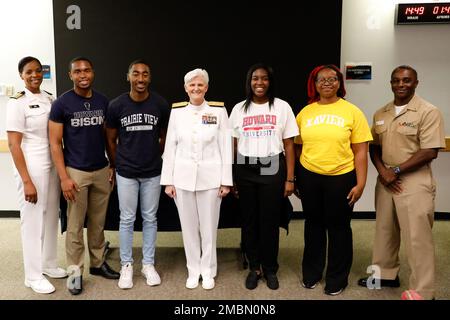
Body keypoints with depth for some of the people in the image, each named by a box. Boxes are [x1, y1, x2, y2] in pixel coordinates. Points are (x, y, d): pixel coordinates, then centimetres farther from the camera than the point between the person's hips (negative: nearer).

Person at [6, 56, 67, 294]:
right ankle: (33, 276, 18)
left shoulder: (50, 99, 8)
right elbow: (14, 144, -12)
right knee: (33, 219, 4)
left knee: (51, 216, 14)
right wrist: (27, 181, -16)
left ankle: (49, 265, 31)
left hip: (53, 165, 6)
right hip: (32, 167, -6)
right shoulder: (18, 103, -10)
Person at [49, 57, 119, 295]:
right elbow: (55, 143, -7)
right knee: (75, 226, 6)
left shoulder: (103, 101, 5)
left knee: (98, 222, 14)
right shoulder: (61, 103, -7)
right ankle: (75, 271, 19)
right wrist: (64, 177, -12)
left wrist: (113, 166, 5)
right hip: (76, 172, -3)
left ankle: (98, 263, 29)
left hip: (102, 171, 4)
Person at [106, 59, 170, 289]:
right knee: (127, 219, 8)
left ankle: (148, 264, 25)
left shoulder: (161, 104, -5)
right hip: (126, 173, -1)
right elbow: (111, 139, 5)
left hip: (153, 173, 1)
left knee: (150, 218, 10)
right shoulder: (116, 105, -6)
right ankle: (126, 265, 23)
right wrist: (116, 165, 10)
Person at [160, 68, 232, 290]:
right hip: (183, 177, 2)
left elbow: (226, 147, -2)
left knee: (209, 227, 8)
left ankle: (208, 271, 26)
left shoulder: (219, 110, -3)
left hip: (210, 177, -2)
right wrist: (168, 180, 1)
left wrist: (226, 180, -4)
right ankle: (193, 270, 28)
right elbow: (170, 147, 3)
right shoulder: (177, 111, 2)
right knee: (189, 227, 11)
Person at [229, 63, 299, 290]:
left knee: (270, 221, 4)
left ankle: (270, 269, 23)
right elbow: (233, 146, 7)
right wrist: (230, 177, 3)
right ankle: (254, 267, 26)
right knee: (249, 220, 8)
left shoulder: (282, 107, 1)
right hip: (245, 171, 2)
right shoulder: (239, 109, 6)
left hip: (273, 170, -1)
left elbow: (289, 146, 1)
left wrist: (289, 179, -3)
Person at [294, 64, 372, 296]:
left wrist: (360, 184, -8)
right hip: (309, 177, 2)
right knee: (313, 225, 16)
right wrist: (293, 178, 6)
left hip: (341, 178, -2)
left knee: (338, 227, 10)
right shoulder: (305, 112, 3)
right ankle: (311, 273, 34)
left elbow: (360, 151, -4)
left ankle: (337, 279, 28)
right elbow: (297, 147, 8)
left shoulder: (352, 112, -3)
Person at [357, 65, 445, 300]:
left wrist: (396, 171, -14)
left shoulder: (428, 112, -9)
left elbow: (430, 152, -14)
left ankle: (422, 292, 12)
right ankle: (386, 274, 35)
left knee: (417, 238, -1)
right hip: (384, 181, 6)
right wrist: (382, 172, -5)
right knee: (384, 230, 16)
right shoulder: (380, 114, 9)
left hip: (415, 183, -6)